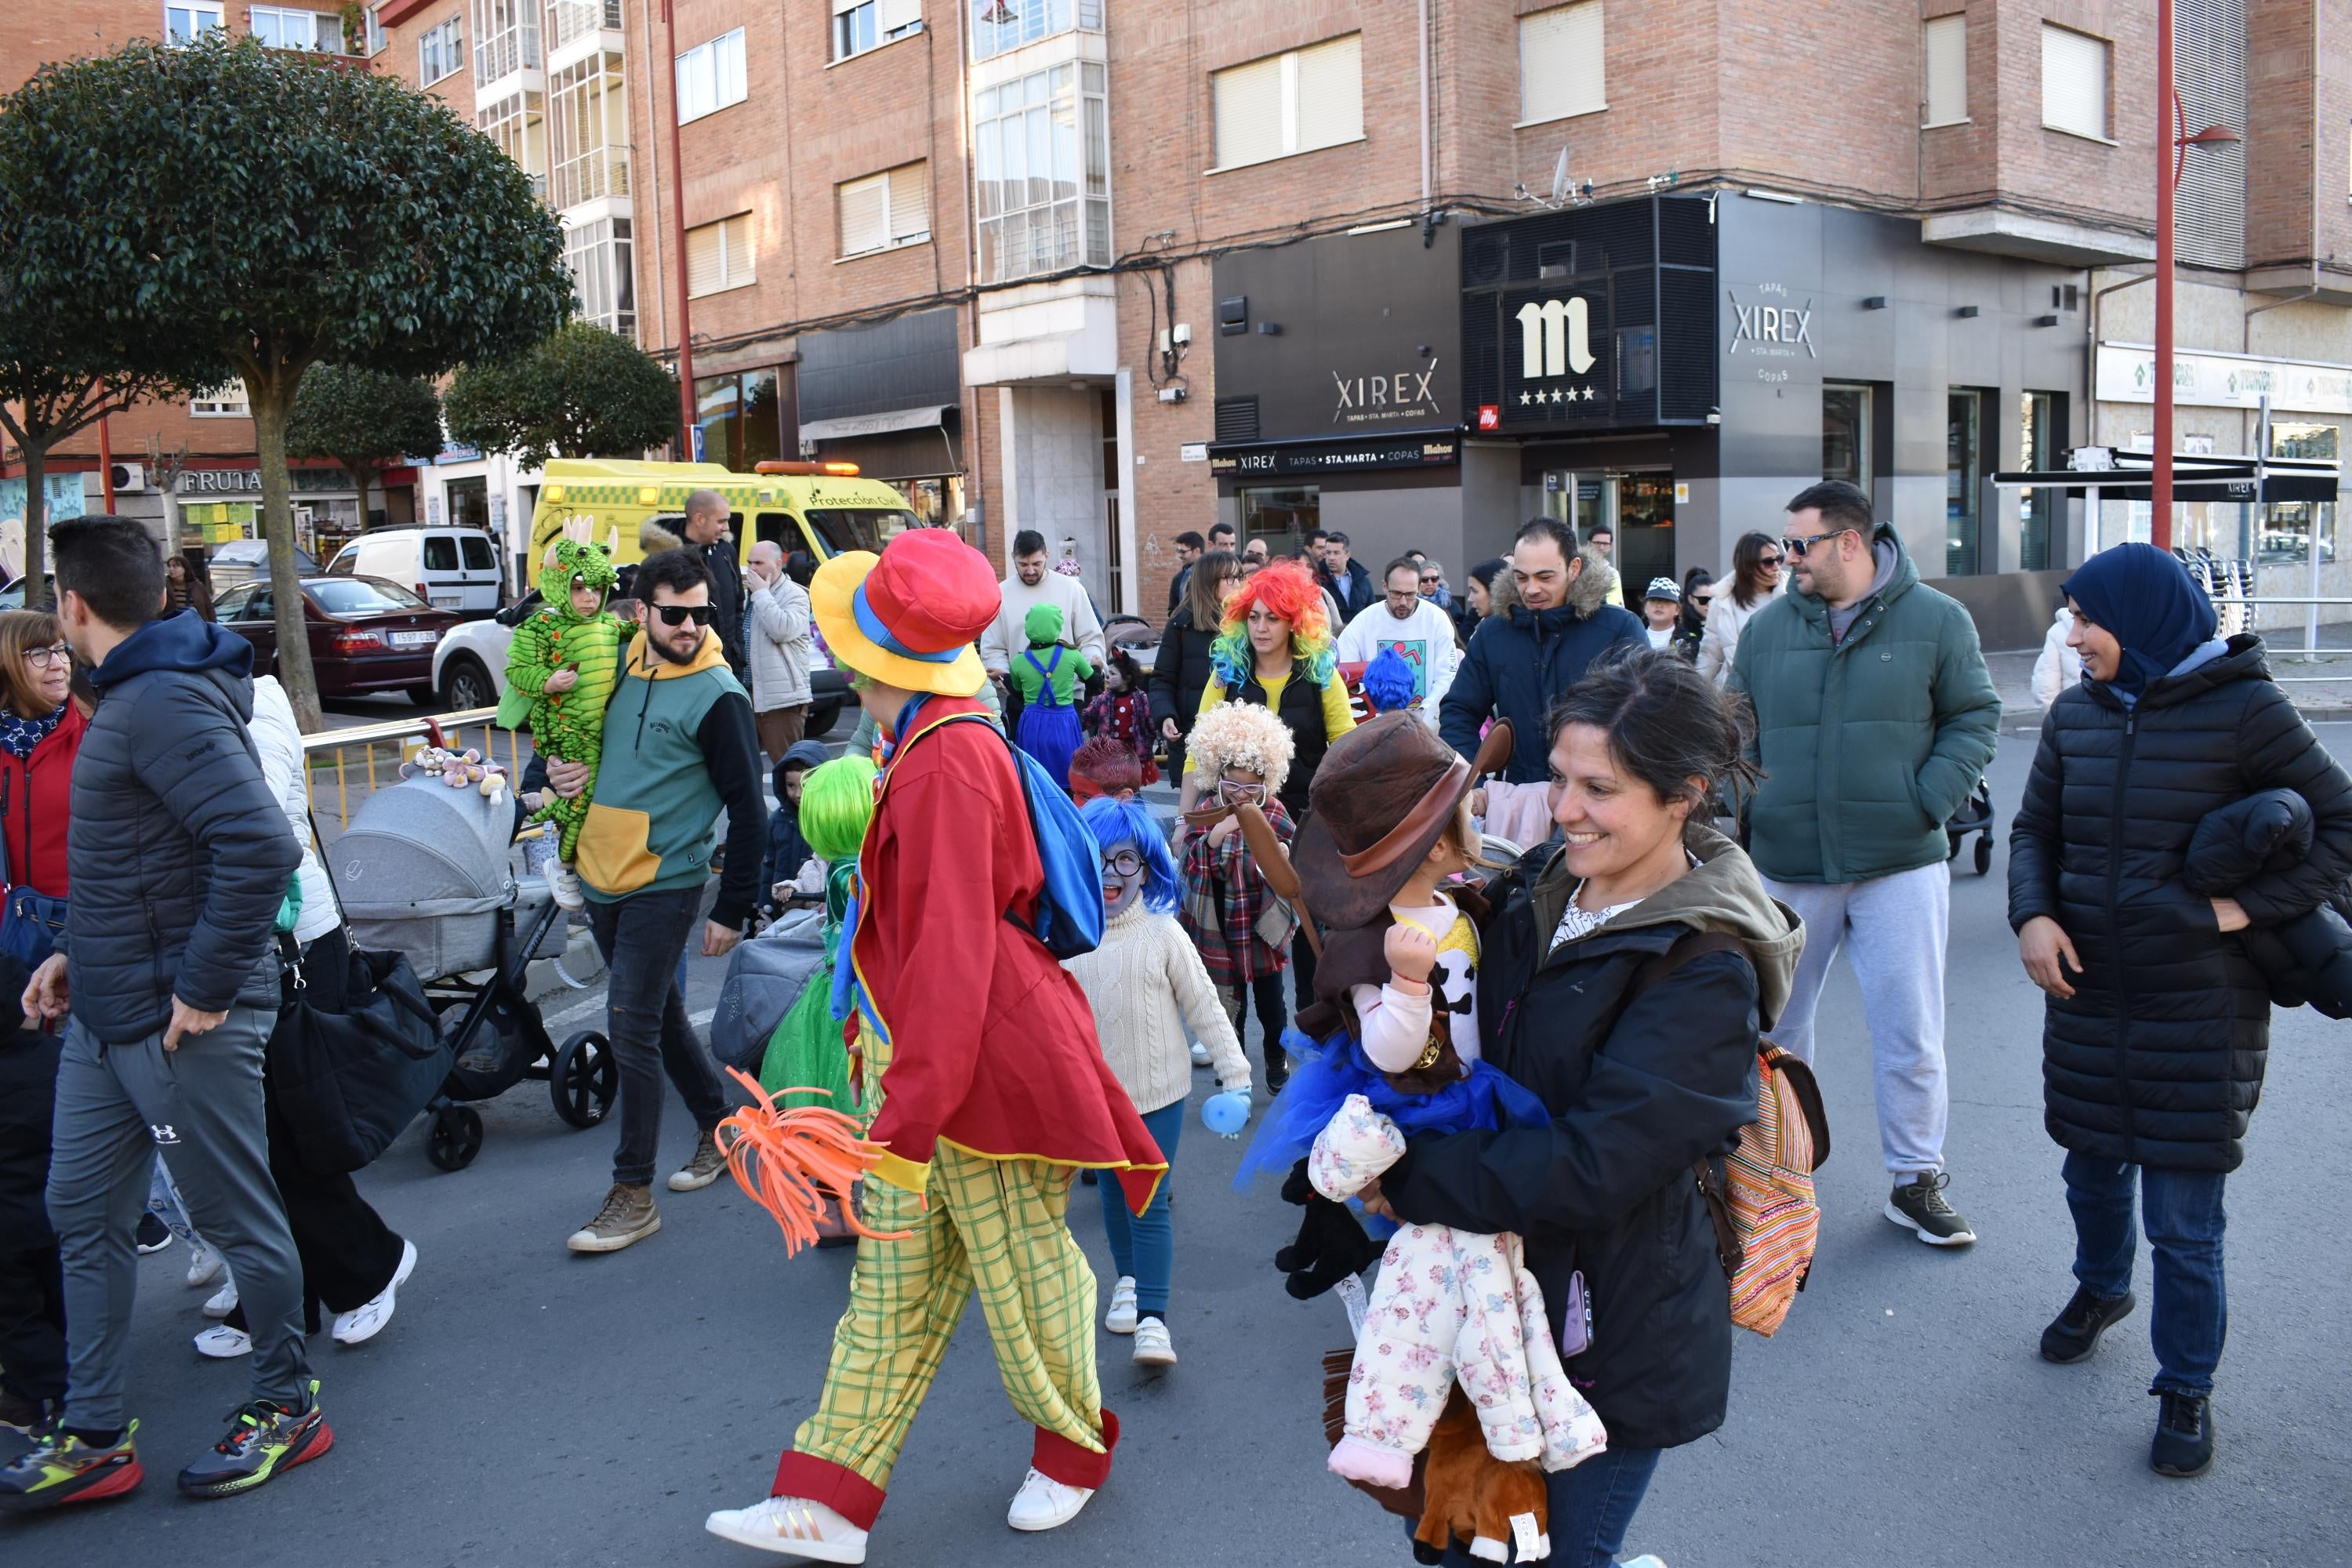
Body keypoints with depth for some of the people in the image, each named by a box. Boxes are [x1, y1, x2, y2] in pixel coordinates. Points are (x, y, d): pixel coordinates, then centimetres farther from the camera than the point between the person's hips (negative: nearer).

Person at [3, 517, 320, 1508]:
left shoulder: (167, 703, -20)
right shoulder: (128, 695, 12)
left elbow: (262, 846, -32)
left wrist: (205, 987, -24)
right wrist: (81, 953, 15)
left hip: (180, 1023, -10)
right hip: (104, 1015, 10)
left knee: (236, 1218, 6)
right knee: (83, 1214, 15)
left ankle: (287, 1405, 25)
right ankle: (94, 1439, 28)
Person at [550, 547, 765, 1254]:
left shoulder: (717, 696, -14)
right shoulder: (621, 666, 6)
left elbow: (748, 811, -12)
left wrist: (733, 910, -12)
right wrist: (564, 766, 2)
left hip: (662, 885, -7)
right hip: (601, 876, 7)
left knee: (632, 1024, -8)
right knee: (659, 1012, 17)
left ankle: (633, 1194, 2)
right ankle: (718, 1127, 35)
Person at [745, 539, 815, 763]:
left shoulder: (795, 595, -6)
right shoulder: (751, 595, 17)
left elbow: (782, 630, -24)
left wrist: (761, 593, -15)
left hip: (782, 700, -8)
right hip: (750, 695, 8)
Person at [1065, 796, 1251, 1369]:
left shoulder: (1162, 934, -12)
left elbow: (1205, 1009, -7)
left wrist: (1235, 1073, -9)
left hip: (1157, 1091, -3)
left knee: (1150, 1204, -7)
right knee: (1113, 1193, 18)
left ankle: (1152, 1318, -3)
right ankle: (1128, 1280, 38)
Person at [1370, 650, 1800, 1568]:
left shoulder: (1706, 975, -22)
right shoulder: (1539, 890, -1)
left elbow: (1591, 1167, -27)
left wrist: (1412, 1182, -21)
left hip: (1613, 1331, -6)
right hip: (1507, 1290, 7)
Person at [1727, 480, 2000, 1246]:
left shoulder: (1936, 620, -1)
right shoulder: (1766, 628, 5)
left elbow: (1974, 717, 3)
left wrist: (1928, 801, -10)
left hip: (1901, 865, -2)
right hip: (1786, 867, 3)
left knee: (1910, 1031, 2)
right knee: (1772, 1025, 12)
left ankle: (1917, 1180, 18)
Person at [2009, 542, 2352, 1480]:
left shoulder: (2243, 711, -11)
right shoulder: (2076, 716, 3)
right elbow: (2035, 832, 10)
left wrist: (2249, 908, -17)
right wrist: (2033, 917, -8)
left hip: (2199, 1012, -5)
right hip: (2086, 995, 5)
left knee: (2183, 1220, 1)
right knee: (2092, 1172, 21)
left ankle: (2187, 1390, 21)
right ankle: (2099, 1290, 49)